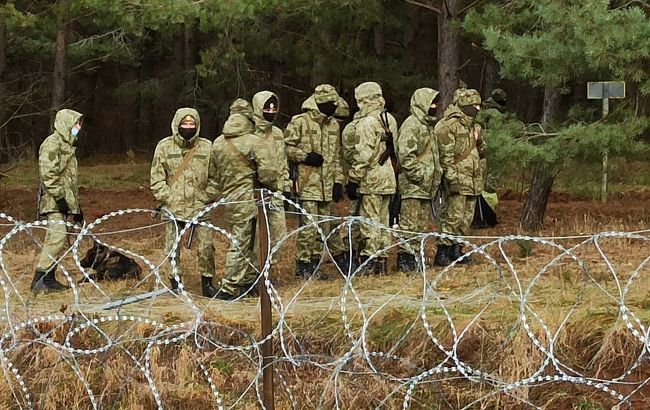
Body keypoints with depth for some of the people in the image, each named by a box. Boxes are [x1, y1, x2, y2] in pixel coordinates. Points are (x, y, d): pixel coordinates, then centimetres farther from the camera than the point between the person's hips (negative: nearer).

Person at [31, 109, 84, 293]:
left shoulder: (67, 145, 22)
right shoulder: (53, 144, -9)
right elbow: (48, 173, -18)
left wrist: (76, 205, 24)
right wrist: (59, 196, -22)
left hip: (64, 202, 10)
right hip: (53, 201, -10)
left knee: (61, 241, 9)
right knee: (57, 237, -18)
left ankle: (49, 279, 13)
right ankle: (39, 279, -19)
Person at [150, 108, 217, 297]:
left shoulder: (207, 147, 3)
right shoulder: (164, 146, 3)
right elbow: (156, 177, 5)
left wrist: (208, 198, 0)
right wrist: (165, 197, -5)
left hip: (200, 207, 0)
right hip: (173, 208, 0)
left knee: (205, 247, -4)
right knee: (172, 248, 4)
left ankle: (207, 283, 11)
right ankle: (175, 283, 18)